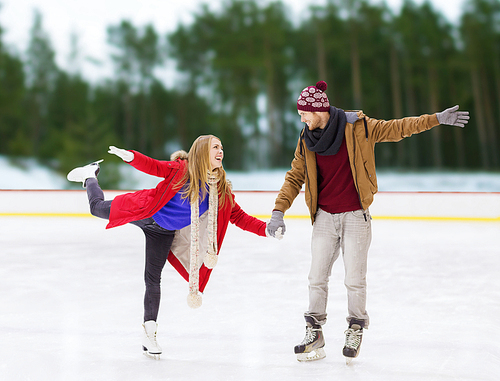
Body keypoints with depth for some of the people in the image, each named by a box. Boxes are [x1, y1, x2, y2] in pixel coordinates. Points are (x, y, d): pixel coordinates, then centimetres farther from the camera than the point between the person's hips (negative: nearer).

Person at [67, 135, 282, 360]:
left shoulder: (221, 190, -13)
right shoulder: (182, 169, -23)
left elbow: (239, 217, -10)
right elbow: (154, 167, -19)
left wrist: (265, 229, -22)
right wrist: (131, 157, -37)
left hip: (165, 233, 3)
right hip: (146, 212, -2)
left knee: (153, 280, 1)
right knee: (98, 208, 12)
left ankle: (149, 334, 13)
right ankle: (90, 175, 45)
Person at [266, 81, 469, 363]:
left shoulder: (357, 127, -8)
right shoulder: (306, 140, 3)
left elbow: (397, 128, -3)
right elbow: (295, 177, 6)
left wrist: (437, 119, -7)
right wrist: (279, 211, -4)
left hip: (355, 216, -3)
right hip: (324, 217, 3)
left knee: (355, 279, 0)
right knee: (317, 278, 5)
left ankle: (356, 330, 21)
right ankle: (314, 333, 18)